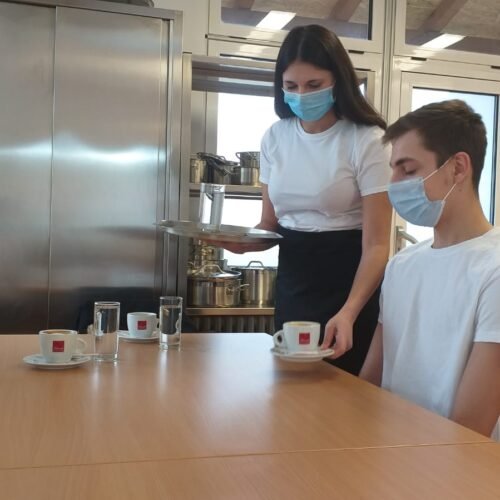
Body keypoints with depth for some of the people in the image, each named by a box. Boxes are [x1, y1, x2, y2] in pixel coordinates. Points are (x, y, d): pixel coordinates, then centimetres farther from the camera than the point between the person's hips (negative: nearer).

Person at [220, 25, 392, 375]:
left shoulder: (368, 140, -14)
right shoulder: (275, 137, 2)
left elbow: (377, 244, -17)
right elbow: (270, 224, 10)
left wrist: (349, 312, -31)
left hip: (350, 285, -5)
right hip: (292, 284, 5)